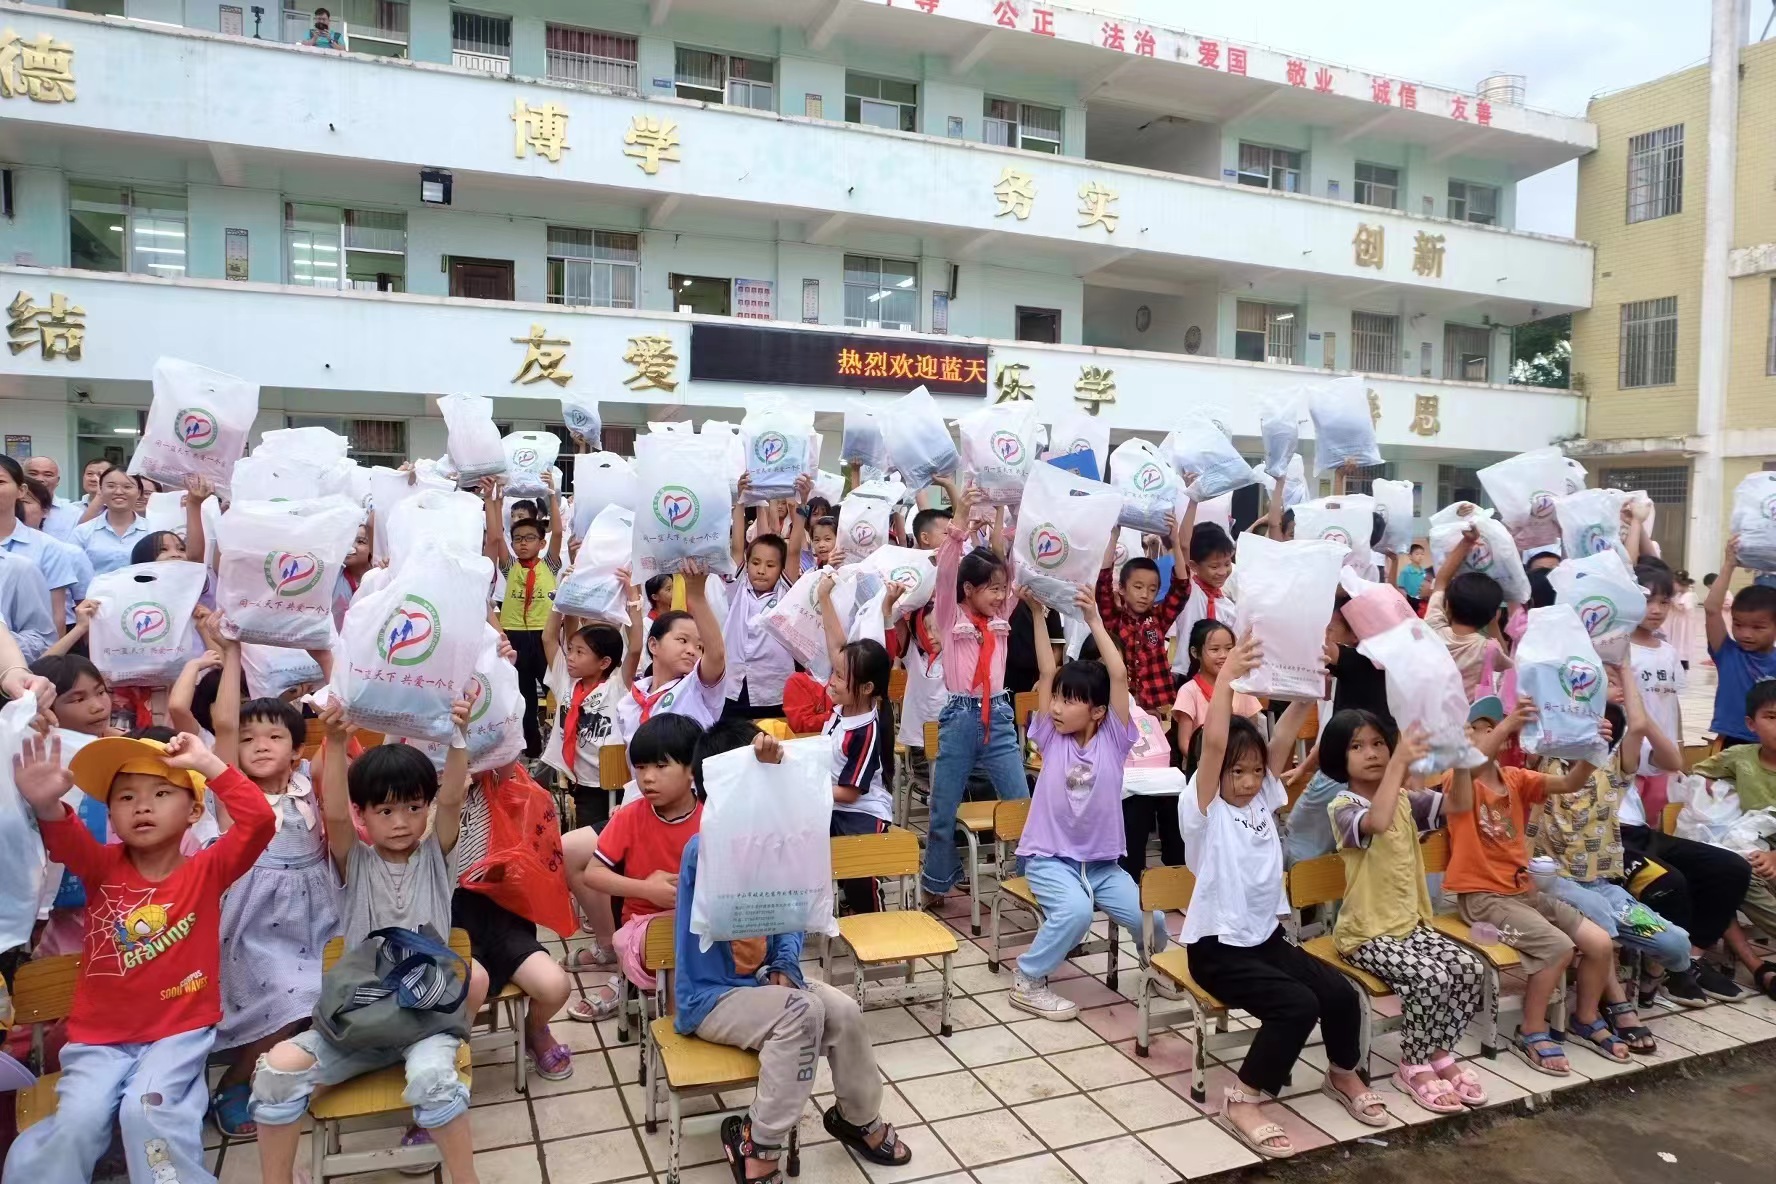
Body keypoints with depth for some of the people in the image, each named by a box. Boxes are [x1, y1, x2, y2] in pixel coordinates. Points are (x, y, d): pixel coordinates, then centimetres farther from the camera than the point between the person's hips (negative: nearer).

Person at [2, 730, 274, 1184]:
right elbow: (66, 839, -22)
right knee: (76, 1120, -18)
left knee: (148, 1110, -23)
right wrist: (46, 804, -45)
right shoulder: (104, 867, 0)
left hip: (179, 1031, -2)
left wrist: (209, 765, -26)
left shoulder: (206, 870, -5)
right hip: (99, 1036, 2)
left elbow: (258, 822, -21)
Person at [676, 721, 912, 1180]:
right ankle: (757, 1143, -12)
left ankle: (858, 1118, 19)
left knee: (844, 1010, -8)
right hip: (708, 996, -7)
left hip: (760, 977, 7)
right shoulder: (704, 847, -25)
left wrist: (786, 966, -10)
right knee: (802, 1012, -28)